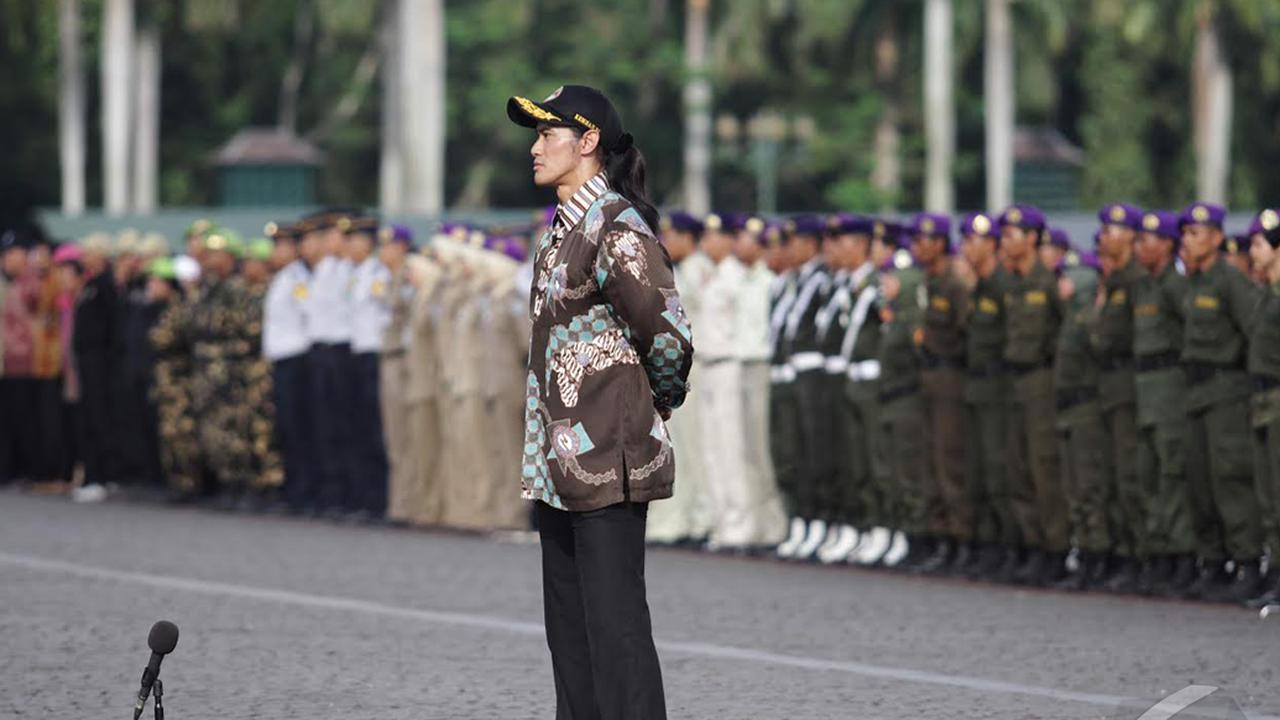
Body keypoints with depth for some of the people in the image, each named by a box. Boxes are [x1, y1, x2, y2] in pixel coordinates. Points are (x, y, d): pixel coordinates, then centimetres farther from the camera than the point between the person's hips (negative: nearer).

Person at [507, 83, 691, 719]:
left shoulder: (615, 229, -15)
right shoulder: (567, 227, 14)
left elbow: (668, 338, -18)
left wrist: (657, 405, -1)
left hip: (607, 455, -10)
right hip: (561, 458, 10)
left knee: (614, 624, -8)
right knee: (568, 621, 14)